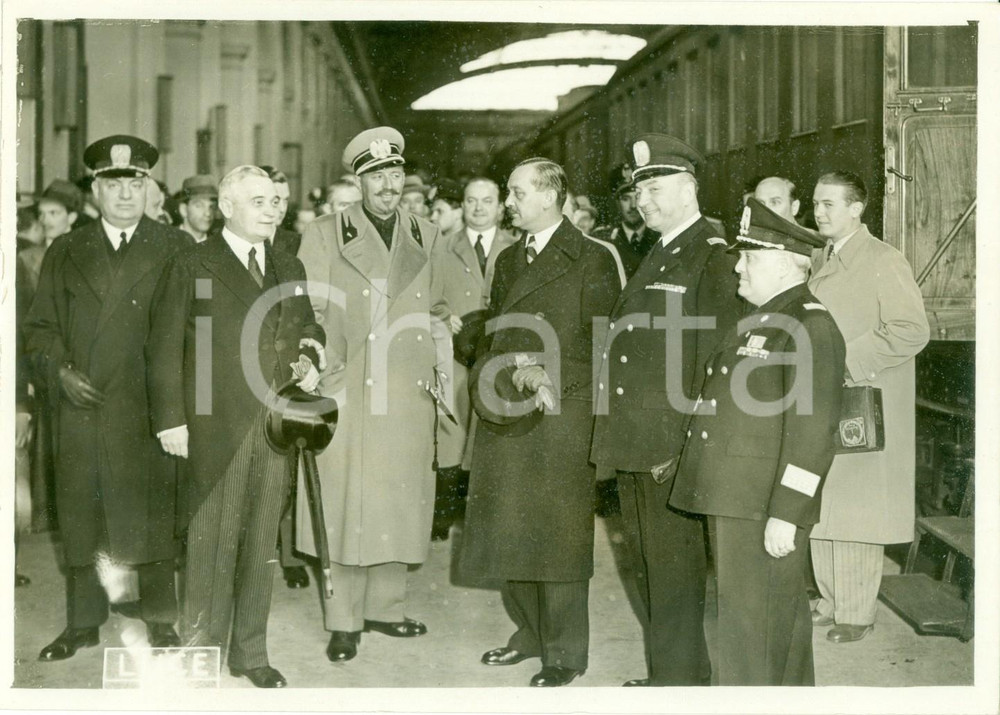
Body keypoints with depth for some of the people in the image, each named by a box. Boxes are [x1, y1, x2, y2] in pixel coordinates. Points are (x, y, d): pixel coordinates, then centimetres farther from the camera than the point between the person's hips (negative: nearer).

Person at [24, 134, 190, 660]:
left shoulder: (175, 248, 7)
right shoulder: (66, 252, 14)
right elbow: (41, 326, 13)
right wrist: (62, 370, -5)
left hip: (148, 408, -2)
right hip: (81, 406, 3)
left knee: (152, 514, 0)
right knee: (79, 515, 6)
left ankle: (159, 621, 12)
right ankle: (82, 622, 18)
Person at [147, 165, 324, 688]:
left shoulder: (290, 270, 15)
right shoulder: (191, 267, -1)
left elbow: (306, 330, 25)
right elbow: (164, 347, -3)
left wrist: (310, 360, 2)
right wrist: (170, 419, -9)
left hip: (276, 426, 5)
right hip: (216, 426, -4)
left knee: (261, 542, 10)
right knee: (212, 542, 1)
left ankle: (250, 652, 21)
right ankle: (202, 651, 13)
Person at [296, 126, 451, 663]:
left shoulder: (427, 237, 11)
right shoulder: (324, 235, 3)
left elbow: (439, 316, 14)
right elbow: (309, 313, 1)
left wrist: (446, 376, 8)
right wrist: (316, 377, -8)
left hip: (408, 397, 3)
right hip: (346, 393, -3)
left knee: (399, 502, 8)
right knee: (345, 504, -2)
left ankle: (384, 606, 22)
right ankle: (343, 621, 8)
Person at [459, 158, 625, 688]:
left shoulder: (592, 260, -3)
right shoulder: (508, 261, 19)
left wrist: (550, 376, -14)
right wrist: (494, 375, 1)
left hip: (561, 415, -6)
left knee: (558, 537, -2)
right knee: (509, 532, 10)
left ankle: (565, 653, 11)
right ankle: (530, 632, 27)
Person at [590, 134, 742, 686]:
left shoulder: (715, 257, -10)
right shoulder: (656, 256, 18)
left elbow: (714, 356, -16)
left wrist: (688, 445, -18)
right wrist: (616, 435, 14)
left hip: (673, 451, -9)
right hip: (634, 444, 9)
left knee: (674, 572, 0)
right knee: (649, 568, 17)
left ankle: (679, 677, 11)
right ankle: (662, 672, 30)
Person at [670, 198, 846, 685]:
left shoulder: (810, 326, -13)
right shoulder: (755, 322, 17)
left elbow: (813, 429, -19)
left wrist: (786, 514, -21)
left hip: (765, 508, -9)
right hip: (729, 498, 9)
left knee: (753, 622, -3)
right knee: (779, 614, 19)